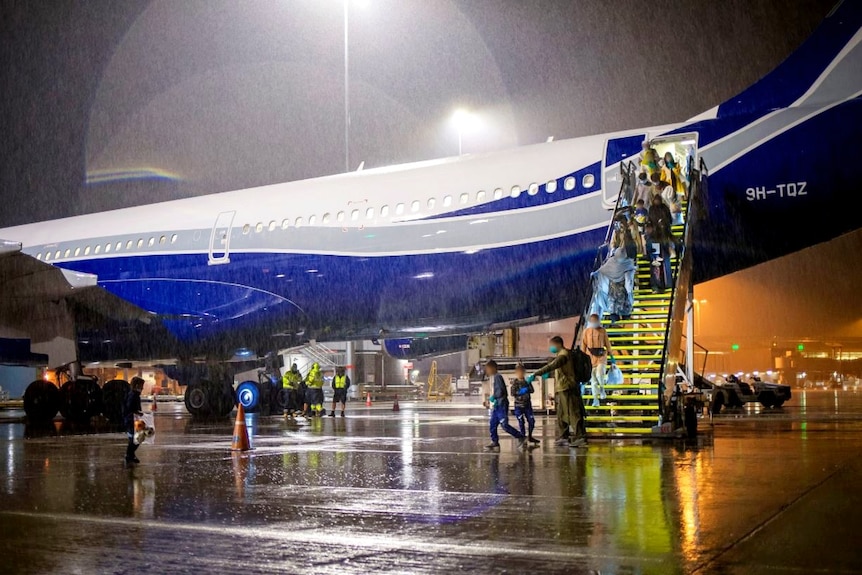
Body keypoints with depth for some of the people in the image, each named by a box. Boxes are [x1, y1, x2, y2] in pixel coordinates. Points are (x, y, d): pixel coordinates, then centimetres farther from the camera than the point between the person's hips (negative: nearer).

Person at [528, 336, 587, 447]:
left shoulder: (564, 355, -16)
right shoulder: (561, 355, 17)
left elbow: (551, 367, -29)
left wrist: (535, 374, -36)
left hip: (567, 389, -10)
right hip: (562, 389, 10)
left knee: (573, 413, -9)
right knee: (562, 414, 14)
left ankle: (581, 437, -8)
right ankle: (563, 437, 19)